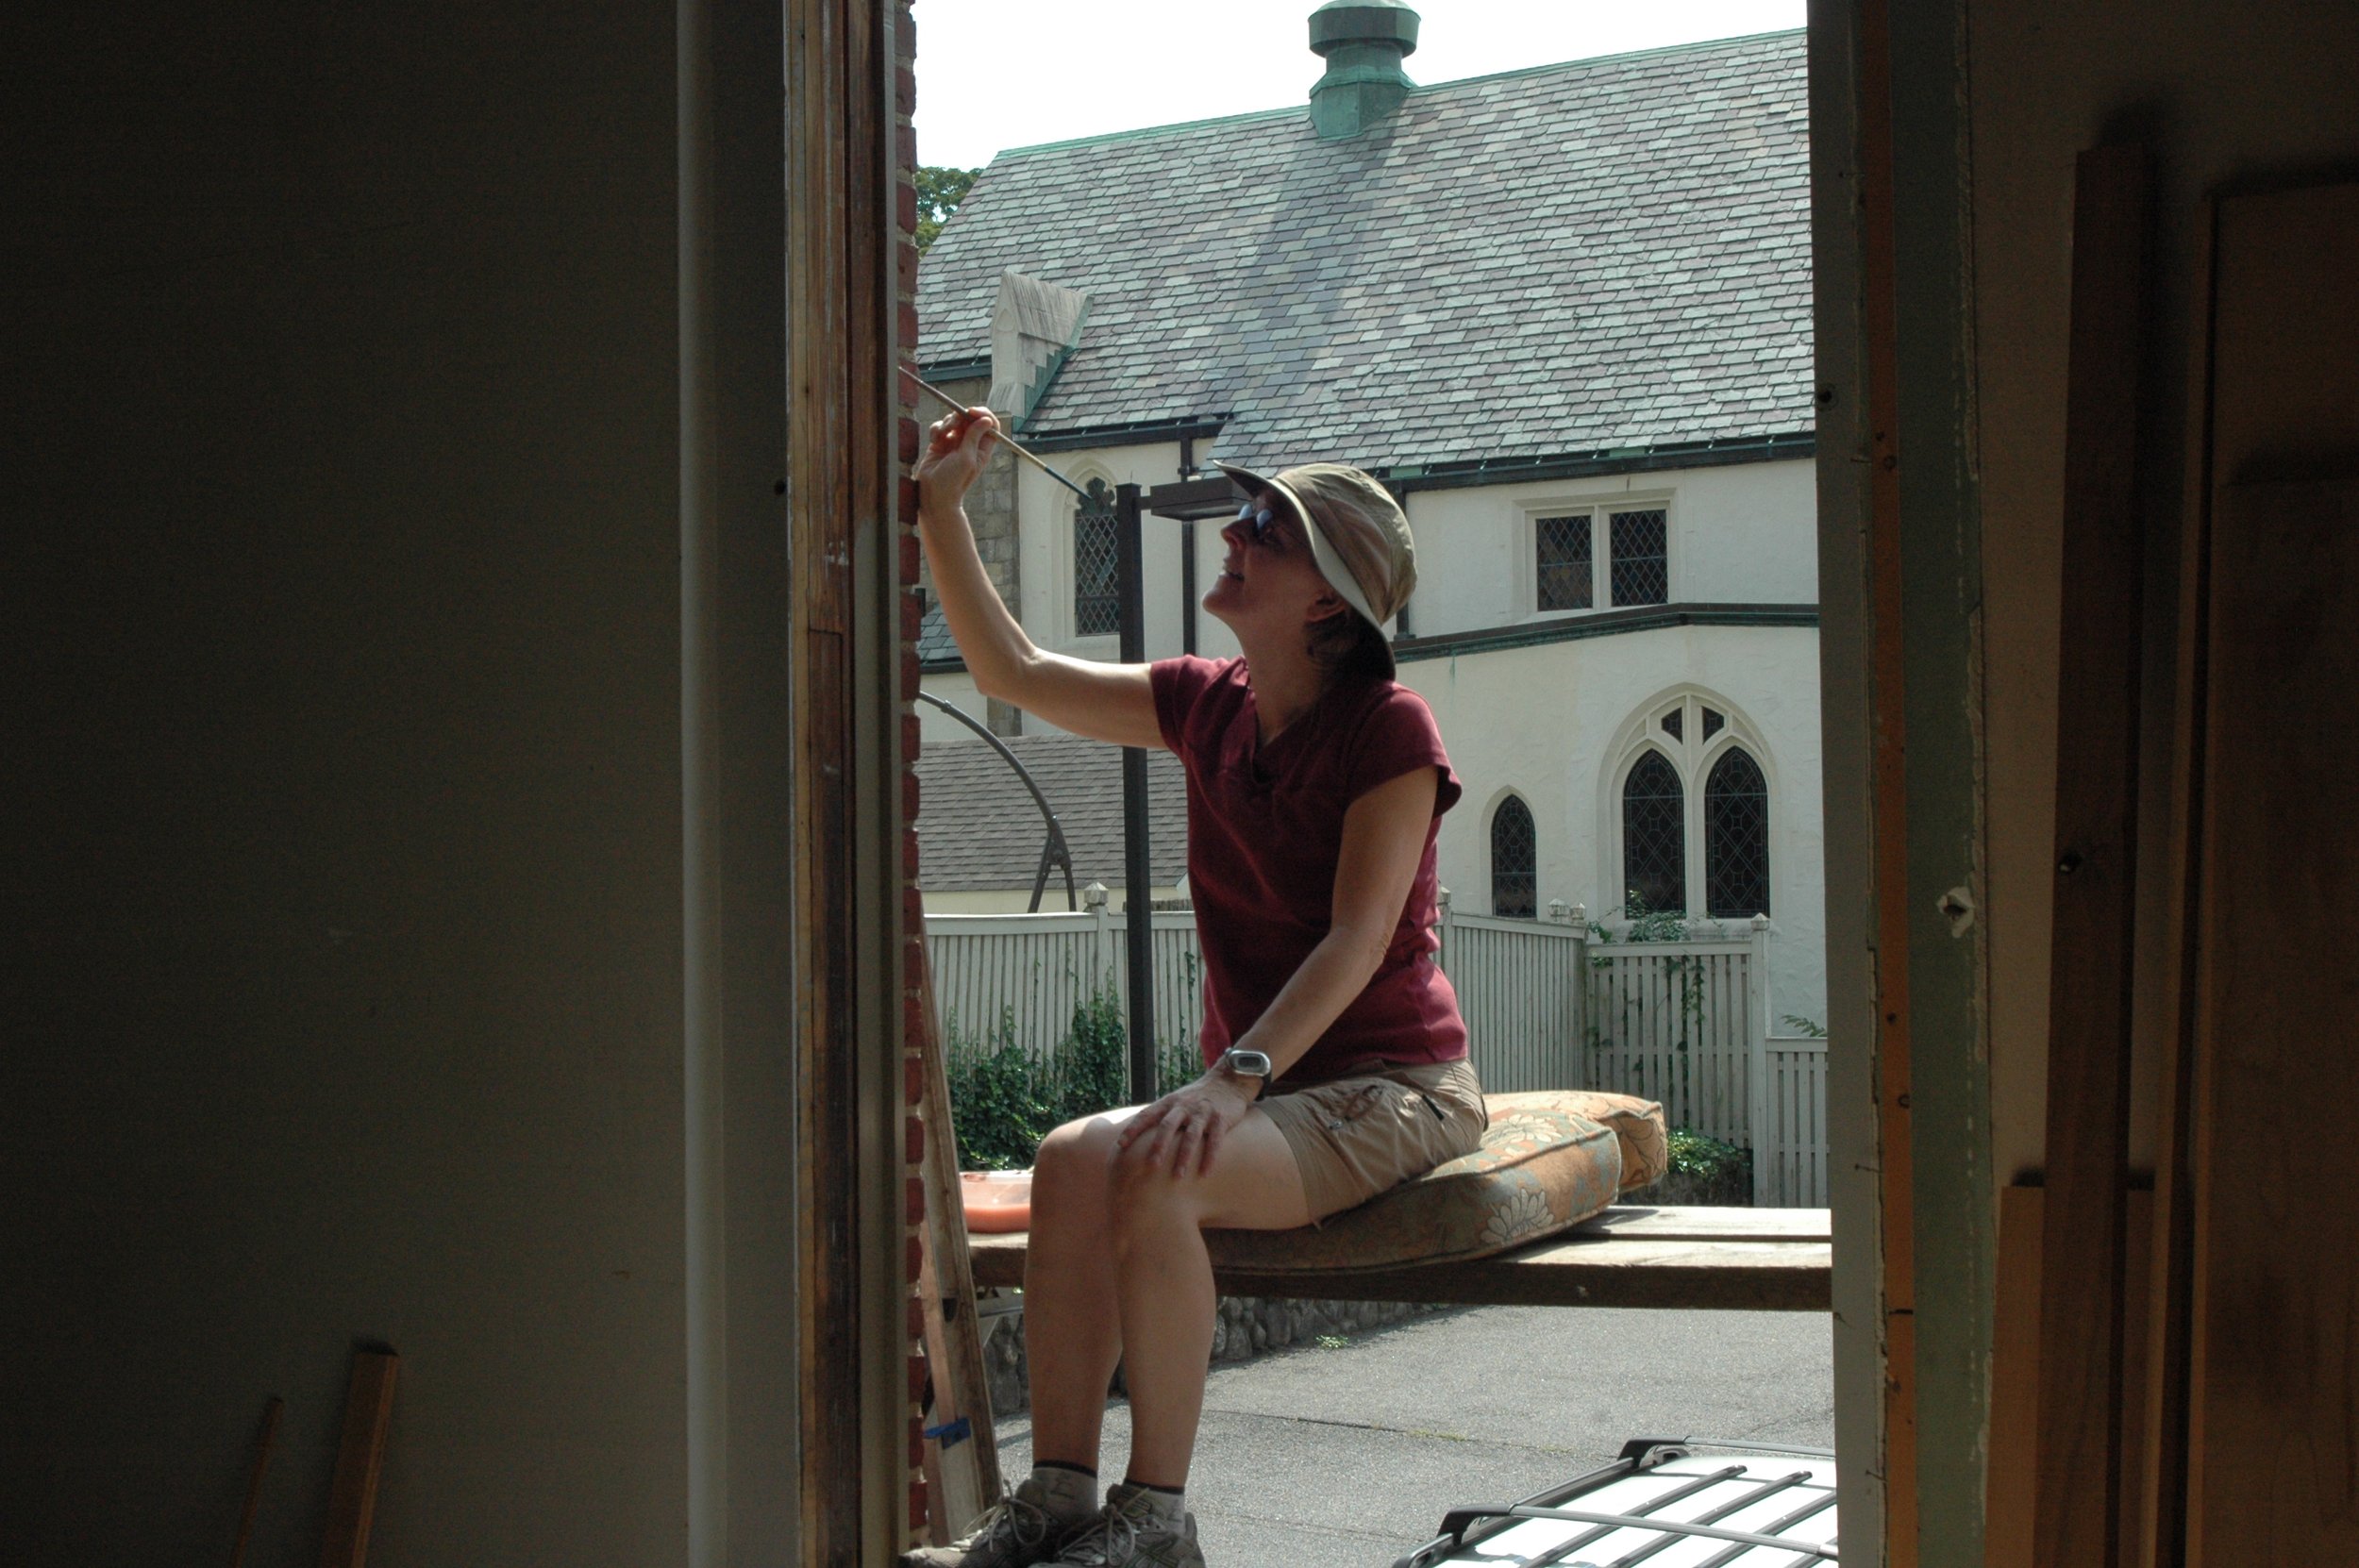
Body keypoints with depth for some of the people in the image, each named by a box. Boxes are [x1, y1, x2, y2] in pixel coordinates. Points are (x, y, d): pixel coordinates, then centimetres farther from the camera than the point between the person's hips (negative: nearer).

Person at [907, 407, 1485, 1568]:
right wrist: (941, 511, 8)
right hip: (1266, 1090, 6)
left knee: (1154, 1175, -31)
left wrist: (1237, 1075, -30)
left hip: (1390, 1089, -6)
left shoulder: (1388, 728, -11)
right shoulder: (1208, 706, 8)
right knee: (1073, 1156, -24)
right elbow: (1016, 674, 15)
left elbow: (1358, 938, -18)